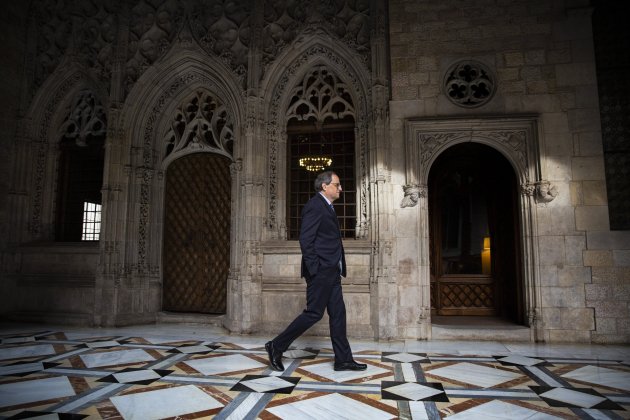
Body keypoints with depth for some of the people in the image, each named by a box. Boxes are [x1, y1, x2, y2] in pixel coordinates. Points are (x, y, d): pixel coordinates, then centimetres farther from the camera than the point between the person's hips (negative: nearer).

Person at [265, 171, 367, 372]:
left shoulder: (327, 207, 19)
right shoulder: (314, 206, -12)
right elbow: (305, 240, -18)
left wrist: (337, 268, 16)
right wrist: (314, 269, -20)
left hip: (331, 272, 10)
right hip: (320, 272, -10)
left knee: (338, 313, 10)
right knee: (314, 313, -4)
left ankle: (343, 359, 17)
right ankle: (277, 346, 10)